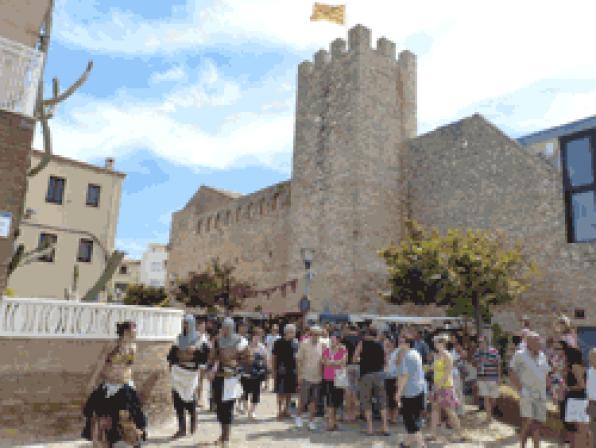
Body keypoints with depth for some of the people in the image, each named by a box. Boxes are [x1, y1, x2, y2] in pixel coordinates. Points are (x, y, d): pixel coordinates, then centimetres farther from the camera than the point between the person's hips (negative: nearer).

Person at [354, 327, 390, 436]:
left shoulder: (362, 343, -2)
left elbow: (355, 358, -4)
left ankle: (369, 428, 6)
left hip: (366, 374, -3)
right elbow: (384, 361, 12)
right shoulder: (380, 345, 8)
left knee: (367, 403, 6)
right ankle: (385, 428, 7)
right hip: (379, 374, 3)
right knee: (382, 402, 10)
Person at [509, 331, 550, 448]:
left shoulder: (542, 356, 11)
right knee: (528, 421, -13)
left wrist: (544, 389, 11)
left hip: (541, 395, 5)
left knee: (537, 423, 8)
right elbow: (511, 372, -6)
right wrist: (520, 388, -11)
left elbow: (546, 373, 21)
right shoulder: (520, 355, -6)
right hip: (527, 394, -5)